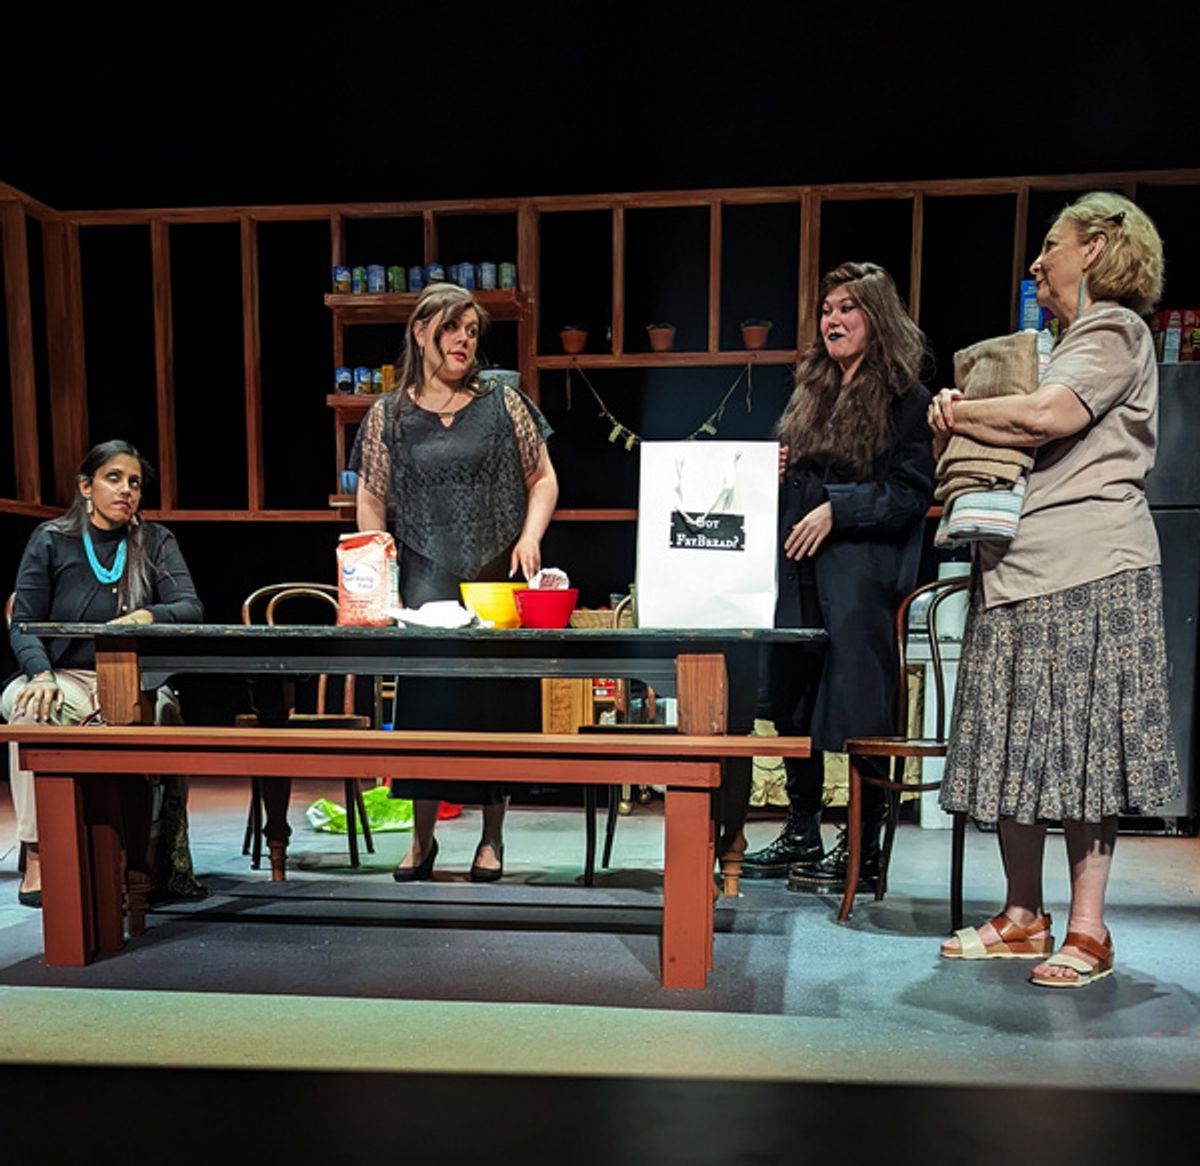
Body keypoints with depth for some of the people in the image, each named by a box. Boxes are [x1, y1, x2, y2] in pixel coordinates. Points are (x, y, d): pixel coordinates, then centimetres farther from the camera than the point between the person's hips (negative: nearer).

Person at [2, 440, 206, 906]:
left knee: (163, 711, -34)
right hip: (67, 675, 0)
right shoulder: (51, 540, 9)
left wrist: (148, 616, -26)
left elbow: (191, 610, -2)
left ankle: (155, 859, -23)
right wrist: (41, 674, -19)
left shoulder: (155, 542, 10)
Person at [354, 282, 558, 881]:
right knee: (424, 694, -5)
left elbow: (542, 478, 10)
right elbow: (371, 500, 10)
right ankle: (422, 837, 11)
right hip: (425, 580, 0)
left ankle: (492, 836, 17)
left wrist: (530, 536, -6)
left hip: (498, 577, 0)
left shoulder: (503, 404, 8)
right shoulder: (387, 416, 9)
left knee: (497, 695, 2)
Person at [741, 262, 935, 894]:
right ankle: (801, 836, 25)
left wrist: (837, 509, -17)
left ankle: (863, 851, 12)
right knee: (794, 698, 10)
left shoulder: (904, 398, -2)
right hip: (798, 566, 7)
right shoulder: (809, 392, 19)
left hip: (863, 572, -7)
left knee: (857, 705, -3)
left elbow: (912, 490, -9)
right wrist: (774, 474, 4)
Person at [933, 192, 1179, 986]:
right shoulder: (1060, 343, 27)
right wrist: (961, 421, 1)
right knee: (1016, 744, 6)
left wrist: (958, 412, -3)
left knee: (1081, 746, -5)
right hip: (1020, 572, 8)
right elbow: (1023, 430, 22)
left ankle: (1088, 932, 5)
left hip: (1087, 574, -8)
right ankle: (1023, 916, 15)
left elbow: (1048, 417, -18)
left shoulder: (1113, 329, -1)